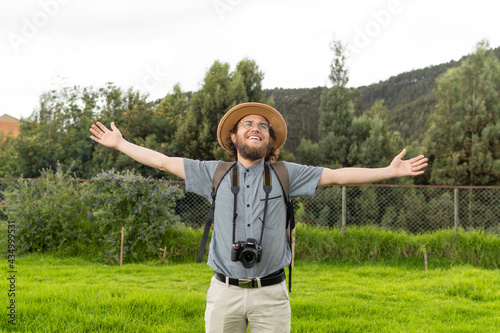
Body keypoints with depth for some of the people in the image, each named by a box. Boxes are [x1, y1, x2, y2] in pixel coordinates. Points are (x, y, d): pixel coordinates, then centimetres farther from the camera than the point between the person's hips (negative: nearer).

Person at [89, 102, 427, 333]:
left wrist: (391, 170, 1)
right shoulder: (216, 173, 7)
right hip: (225, 292, 1)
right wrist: (120, 143, 16)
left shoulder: (286, 175, 6)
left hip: (271, 294, 0)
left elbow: (337, 175, 5)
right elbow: (165, 161, 13)